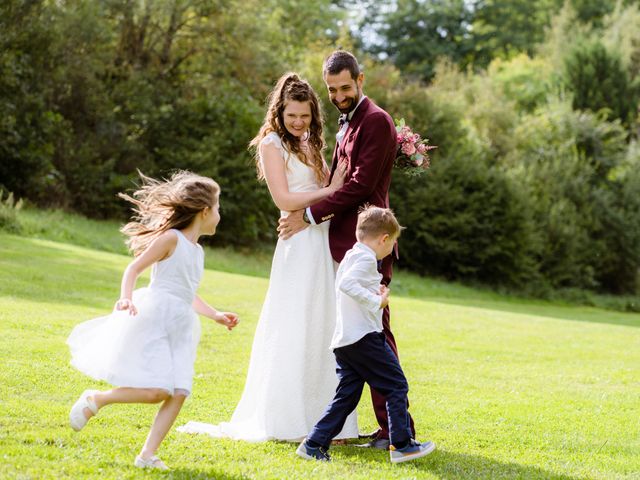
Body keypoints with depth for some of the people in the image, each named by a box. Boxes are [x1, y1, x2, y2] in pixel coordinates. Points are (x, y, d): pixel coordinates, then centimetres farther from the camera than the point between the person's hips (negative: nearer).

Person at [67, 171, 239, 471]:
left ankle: (148, 454, -4)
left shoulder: (197, 251, 19)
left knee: (179, 393, -7)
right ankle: (95, 400, 3)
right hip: (153, 319, -8)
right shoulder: (171, 238, -6)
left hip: (179, 329, 8)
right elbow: (134, 269, -9)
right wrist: (126, 299, -25)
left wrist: (216, 316, 25)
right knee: (156, 391, -16)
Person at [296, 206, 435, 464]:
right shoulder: (366, 258, -10)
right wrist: (377, 301, -20)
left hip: (343, 341, 10)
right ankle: (402, 445, 0)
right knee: (396, 385, -1)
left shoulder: (349, 257, 22)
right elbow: (346, 284, -26)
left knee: (346, 396, 10)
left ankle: (314, 444, 7)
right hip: (364, 336, -10)